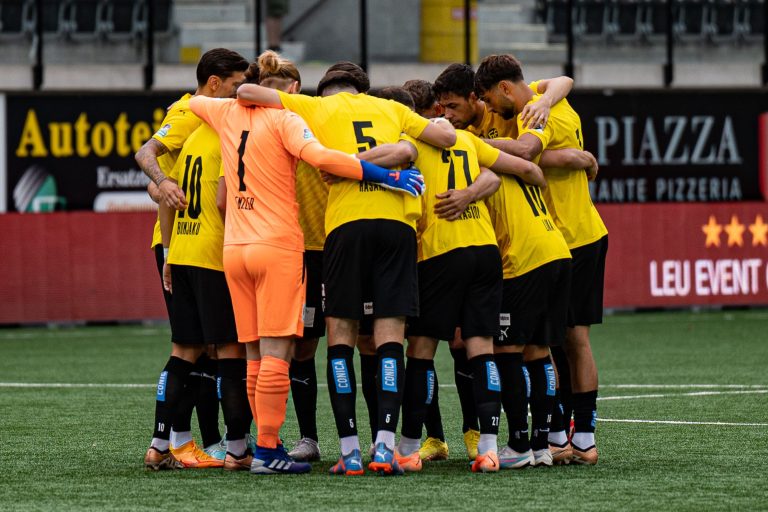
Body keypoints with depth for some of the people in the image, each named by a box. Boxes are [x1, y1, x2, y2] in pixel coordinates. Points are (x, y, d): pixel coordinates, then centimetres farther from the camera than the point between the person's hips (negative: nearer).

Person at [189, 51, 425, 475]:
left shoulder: (226, 113, 11)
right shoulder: (284, 120, -6)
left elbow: (193, 101, 33)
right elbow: (320, 157, -22)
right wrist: (386, 176, -22)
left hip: (234, 248, 6)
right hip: (278, 245, -6)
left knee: (258, 355, 10)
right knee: (276, 353, -7)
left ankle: (268, 445, 9)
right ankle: (266, 450, -10)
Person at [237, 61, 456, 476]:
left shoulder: (316, 108, 15)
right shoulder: (390, 108, 22)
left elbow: (246, 93, 9)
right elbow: (447, 137, 17)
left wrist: (256, 103, 31)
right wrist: (441, 124, 40)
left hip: (347, 223, -2)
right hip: (398, 222, 2)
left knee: (340, 338, 6)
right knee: (390, 339, 1)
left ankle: (349, 451, -1)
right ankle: (384, 446, -11)